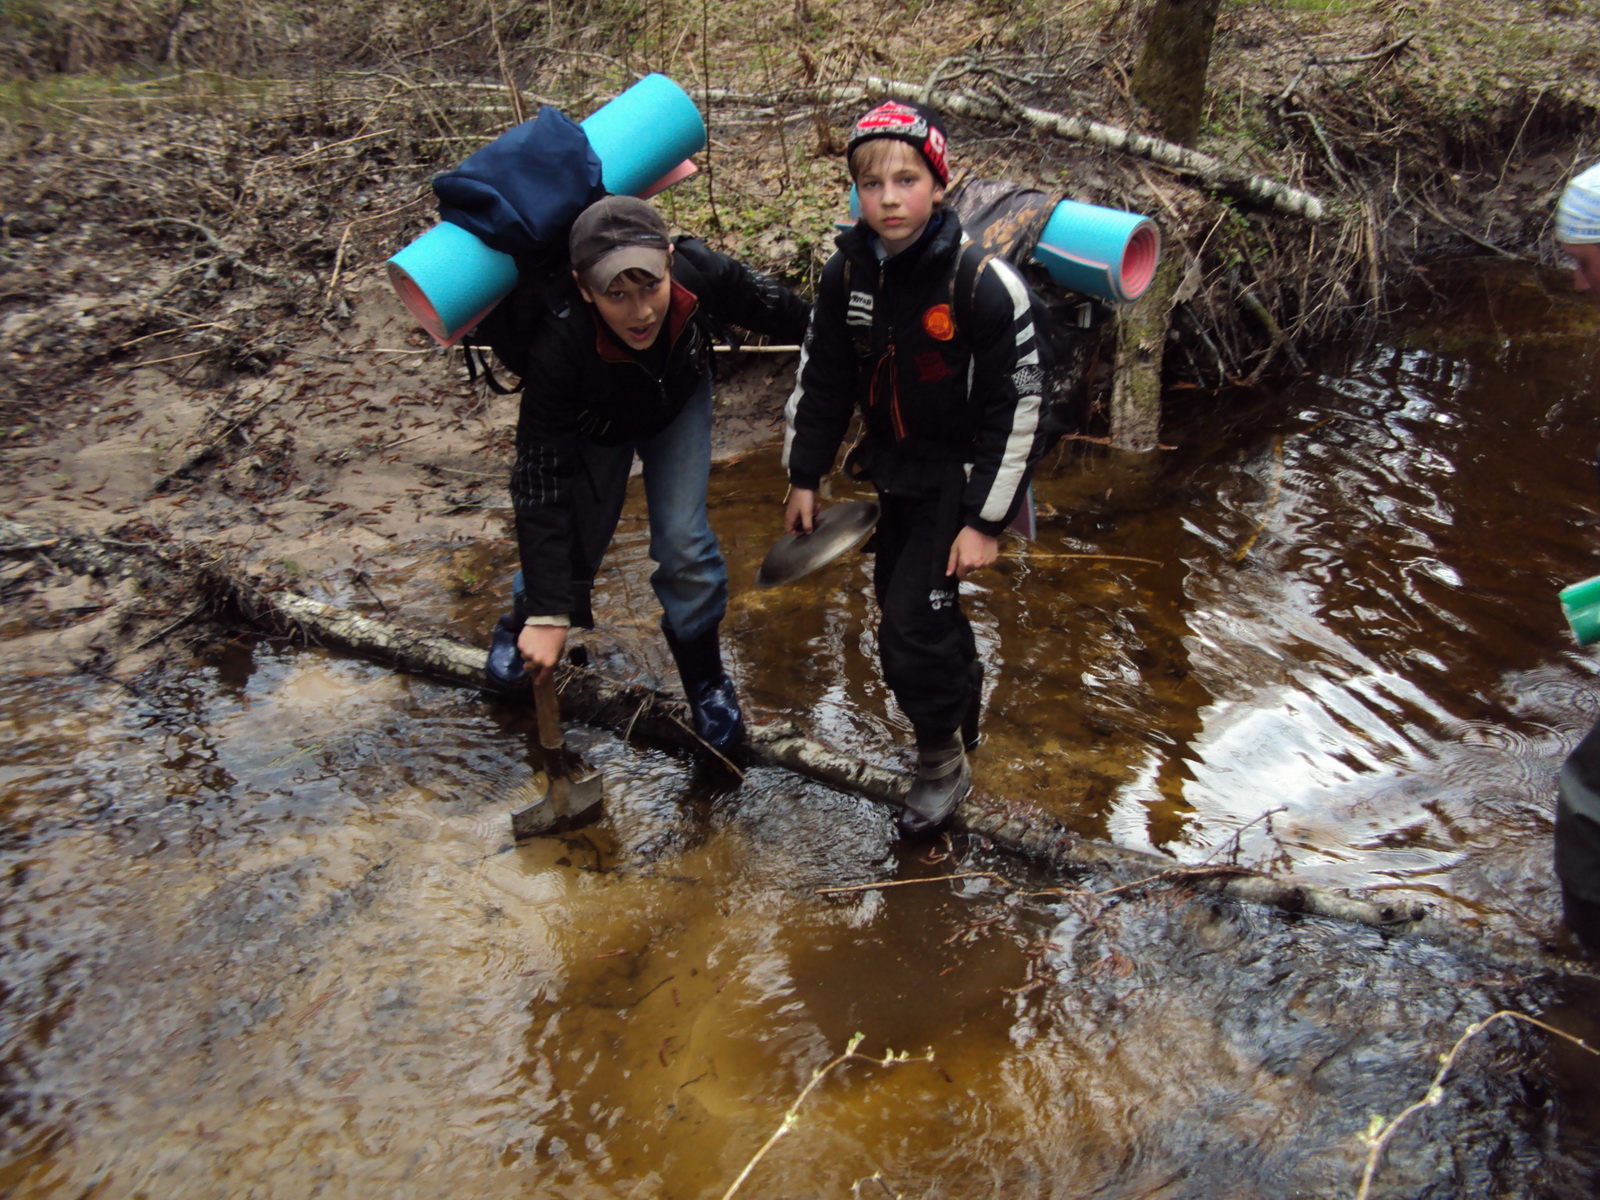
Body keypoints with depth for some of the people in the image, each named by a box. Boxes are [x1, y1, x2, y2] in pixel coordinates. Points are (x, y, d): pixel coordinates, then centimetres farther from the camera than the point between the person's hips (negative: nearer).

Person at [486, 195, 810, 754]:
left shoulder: (699, 272, -38)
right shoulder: (558, 347, -43)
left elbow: (773, 307, -14)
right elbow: (543, 486, -36)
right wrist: (546, 614, -36)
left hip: (678, 400, 2)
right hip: (593, 425, -1)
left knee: (683, 542, -8)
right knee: (577, 542, 7)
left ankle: (707, 681, 15)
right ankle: (521, 621, 42)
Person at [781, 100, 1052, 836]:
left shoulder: (984, 283, -22)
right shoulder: (848, 271, -5)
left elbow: (1017, 405, -18)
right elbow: (821, 380, 7)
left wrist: (985, 520, -18)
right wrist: (804, 478, 8)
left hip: (960, 475, -6)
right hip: (894, 470, 7)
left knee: (914, 620, -12)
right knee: (897, 597, 17)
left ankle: (944, 762, 12)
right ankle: (964, 706, 43)